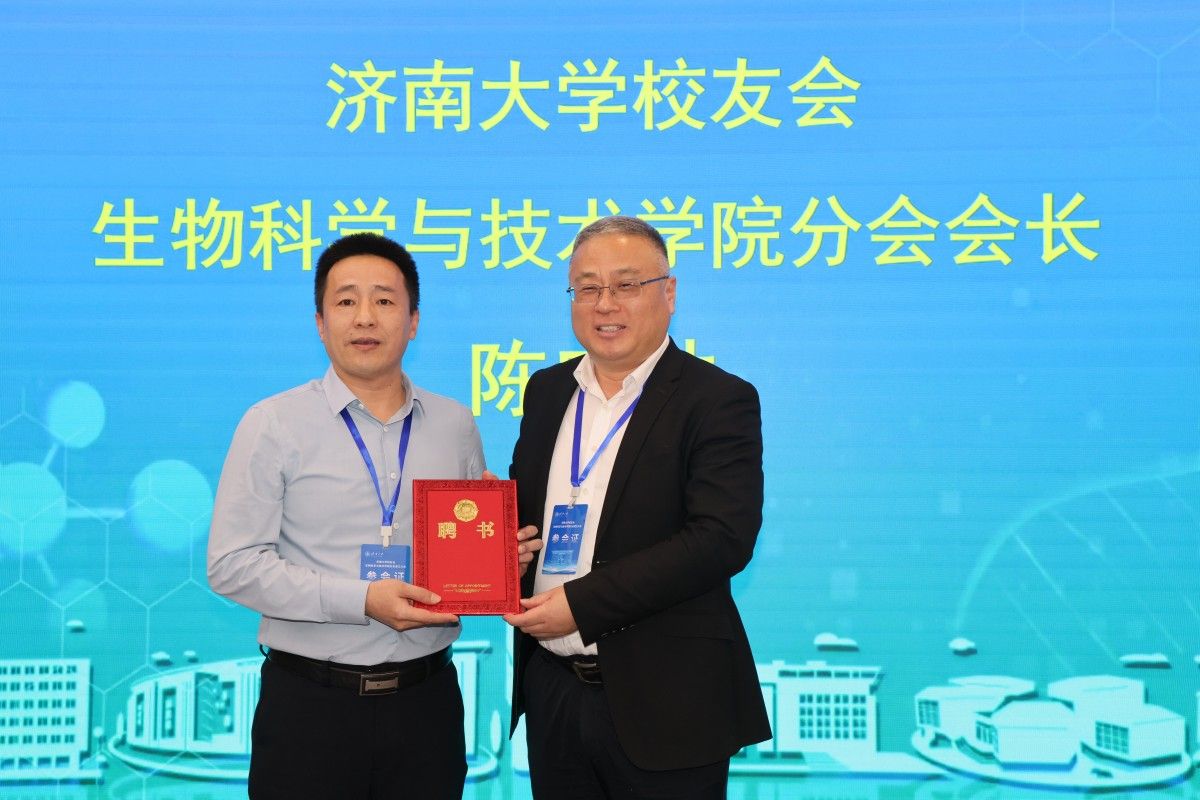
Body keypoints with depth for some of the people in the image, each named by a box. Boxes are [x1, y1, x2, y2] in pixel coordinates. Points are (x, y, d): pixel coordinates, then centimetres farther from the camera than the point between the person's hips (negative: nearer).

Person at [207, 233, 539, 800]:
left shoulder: (456, 426, 9)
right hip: (310, 704, -3)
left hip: (427, 697, 3)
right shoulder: (272, 425, -3)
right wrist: (361, 600, -17)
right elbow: (233, 564, -9)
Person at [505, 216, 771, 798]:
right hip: (552, 690, 5)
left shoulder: (718, 400, -9)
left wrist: (583, 604, -22)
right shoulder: (547, 391, 10)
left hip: (661, 705, -5)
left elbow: (722, 537, -19)